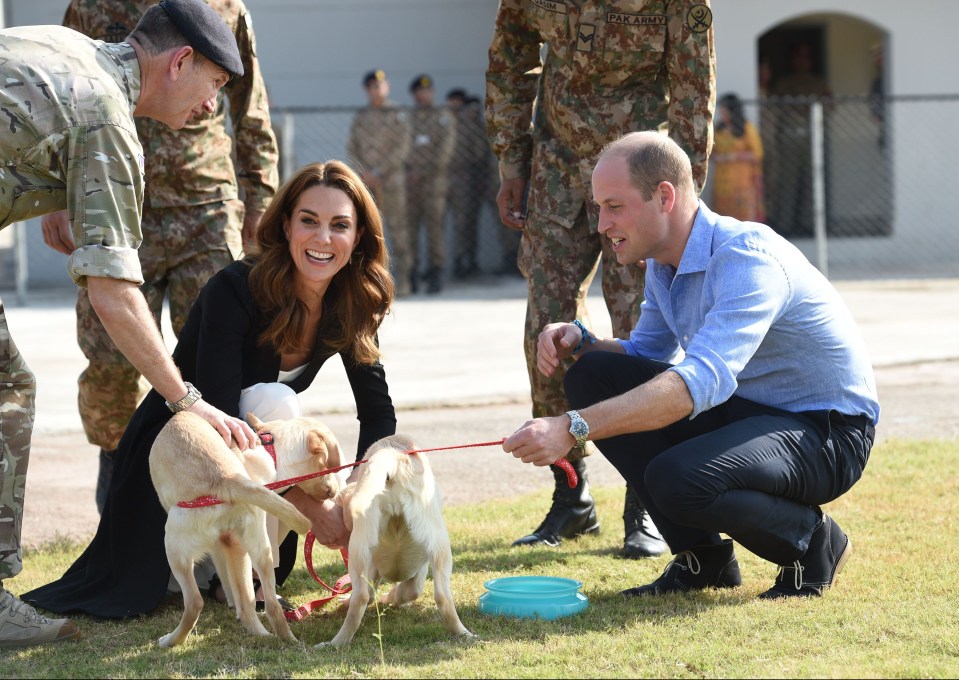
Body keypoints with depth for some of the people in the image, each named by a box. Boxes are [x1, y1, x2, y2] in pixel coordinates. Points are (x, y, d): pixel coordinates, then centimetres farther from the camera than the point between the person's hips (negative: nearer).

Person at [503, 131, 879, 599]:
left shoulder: (747, 258, -26)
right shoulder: (664, 261, 3)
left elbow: (702, 381, -40)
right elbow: (646, 355, 17)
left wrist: (573, 429, -48)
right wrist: (579, 341, -6)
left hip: (826, 433, -9)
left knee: (677, 478, -35)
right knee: (593, 377, -5)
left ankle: (814, 541, -4)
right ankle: (702, 555, 2)